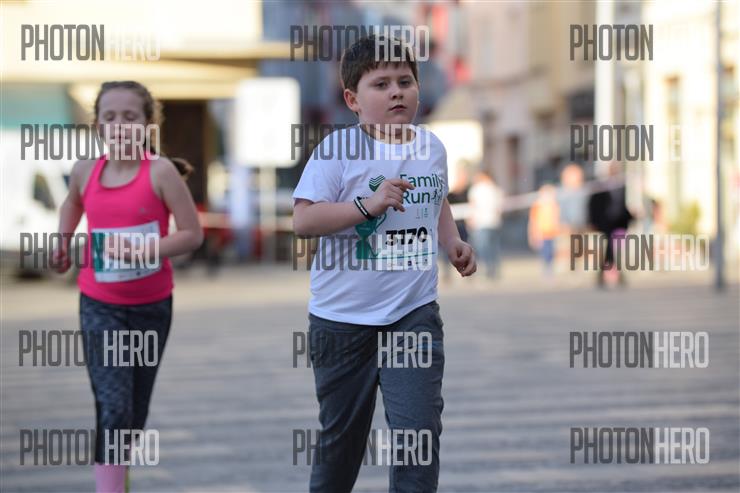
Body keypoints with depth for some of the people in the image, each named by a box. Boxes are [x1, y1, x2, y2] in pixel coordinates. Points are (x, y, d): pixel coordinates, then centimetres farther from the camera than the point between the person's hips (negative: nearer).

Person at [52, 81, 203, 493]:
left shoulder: (161, 171, -13)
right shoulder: (86, 171, -2)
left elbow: (193, 234, -14)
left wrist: (143, 249, -24)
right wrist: (64, 241, 11)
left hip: (152, 305, 0)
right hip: (100, 307, 0)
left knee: (136, 409, 15)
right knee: (112, 408, -12)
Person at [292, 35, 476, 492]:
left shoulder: (432, 146, 5)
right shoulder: (339, 149, -12)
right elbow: (303, 219, -19)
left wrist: (454, 244, 7)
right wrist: (368, 205, -29)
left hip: (415, 312, 2)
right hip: (343, 316, -2)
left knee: (419, 429, -10)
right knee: (341, 433, 14)